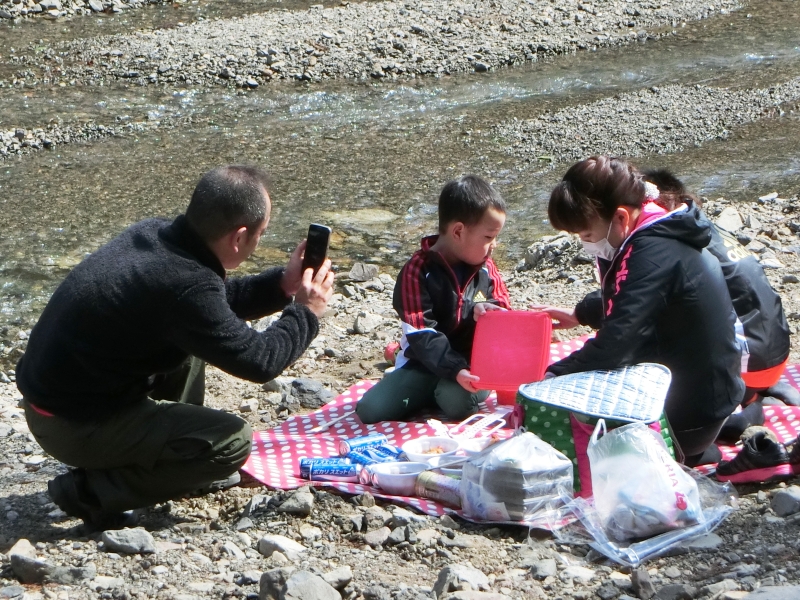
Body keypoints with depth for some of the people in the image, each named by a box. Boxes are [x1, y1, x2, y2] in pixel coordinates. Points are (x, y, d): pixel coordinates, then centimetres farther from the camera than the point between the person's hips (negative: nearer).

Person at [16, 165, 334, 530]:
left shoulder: (155, 234, -2)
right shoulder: (184, 285, -29)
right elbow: (259, 360, -19)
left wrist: (282, 285, 9)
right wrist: (306, 312, -3)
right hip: (73, 424, -9)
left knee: (193, 339, 20)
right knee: (233, 442, -12)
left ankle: (178, 461, 24)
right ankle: (93, 490, -6)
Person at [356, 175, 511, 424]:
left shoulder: (486, 269, 4)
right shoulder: (418, 271, -11)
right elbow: (422, 336, -18)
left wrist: (487, 311, -15)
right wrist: (455, 371, -32)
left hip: (473, 363, 1)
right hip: (425, 365, -1)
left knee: (457, 402, -34)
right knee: (370, 409, -19)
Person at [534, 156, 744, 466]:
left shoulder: (653, 255, -28)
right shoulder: (659, 234, 3)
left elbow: (612, 347, -33)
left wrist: (549, 379, -26)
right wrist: (579, 314, 24)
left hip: (689, 414, -10)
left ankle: (684, 453, 5)